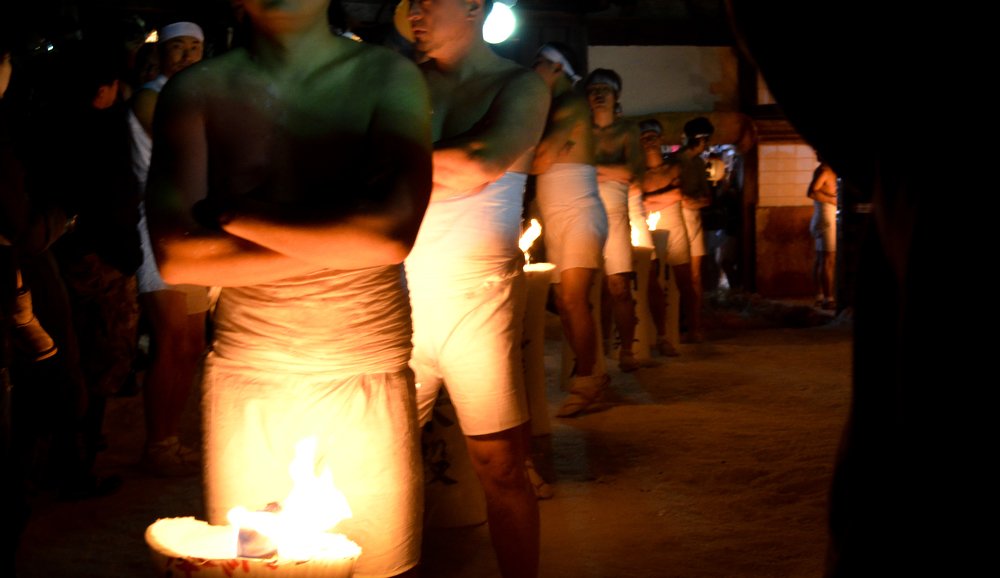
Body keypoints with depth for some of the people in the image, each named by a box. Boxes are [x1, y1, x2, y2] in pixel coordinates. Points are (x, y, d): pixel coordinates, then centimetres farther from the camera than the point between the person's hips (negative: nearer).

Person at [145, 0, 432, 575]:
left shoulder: (389, 76, -2)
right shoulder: (198, 89, 0)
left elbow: (392, 235, -19)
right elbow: (176, 257, -11)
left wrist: (231, 216, -11)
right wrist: (334, 243, -13)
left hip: (366, 377, -1)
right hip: (245, 374, 1)